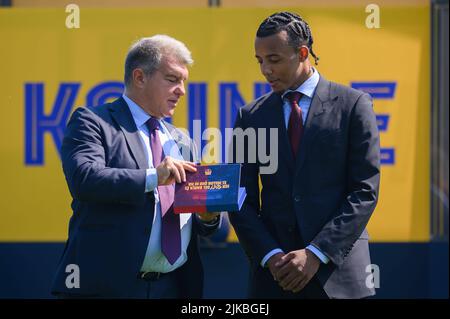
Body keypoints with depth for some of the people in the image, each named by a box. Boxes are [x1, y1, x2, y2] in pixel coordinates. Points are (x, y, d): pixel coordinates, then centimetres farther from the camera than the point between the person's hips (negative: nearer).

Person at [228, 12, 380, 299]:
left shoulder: (352, 105, 1)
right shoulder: (251, 116, 9)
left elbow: (365, 191, -4)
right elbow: (242, 199, 7)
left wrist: (317, 253, -12)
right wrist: (270, 255, -8)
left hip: (338, 269, -2)